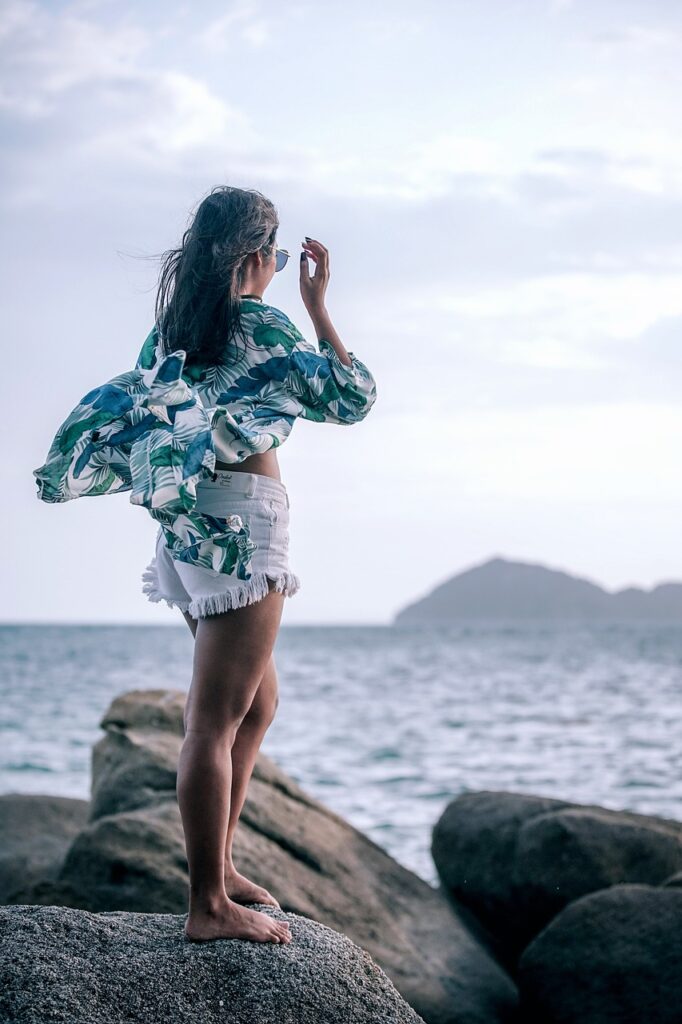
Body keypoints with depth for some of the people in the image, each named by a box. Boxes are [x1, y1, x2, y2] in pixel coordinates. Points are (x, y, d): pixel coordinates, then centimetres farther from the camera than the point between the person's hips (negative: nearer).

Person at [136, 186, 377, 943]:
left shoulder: (171, 325, 11)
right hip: (240, 520, -9)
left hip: (185, 521, 9)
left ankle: (217, 867, 26)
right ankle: (209, 906, -3)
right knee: (215, 721, -7)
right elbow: (353, 398, -3)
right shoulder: (260, 326, -10)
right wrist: (317, 304, 3)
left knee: (257, 704, 21)